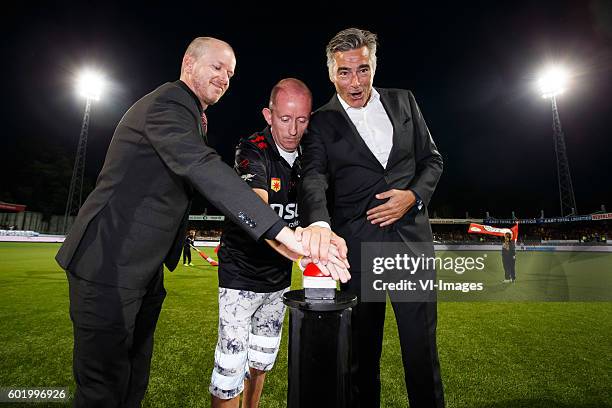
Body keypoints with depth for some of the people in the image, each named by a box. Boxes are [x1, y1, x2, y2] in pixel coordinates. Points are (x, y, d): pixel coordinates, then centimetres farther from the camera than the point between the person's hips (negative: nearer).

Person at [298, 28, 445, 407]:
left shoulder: (403, 101, 11)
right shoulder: (322, 122, 2)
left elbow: (432, 159, 14)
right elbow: (314, 177, -14)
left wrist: (413, 195, -6)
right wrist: (319, 223, -35)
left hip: (412, 237, 2)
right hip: (356, 245, -1)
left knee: (422, 349, 8)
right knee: (362, 351, 12)